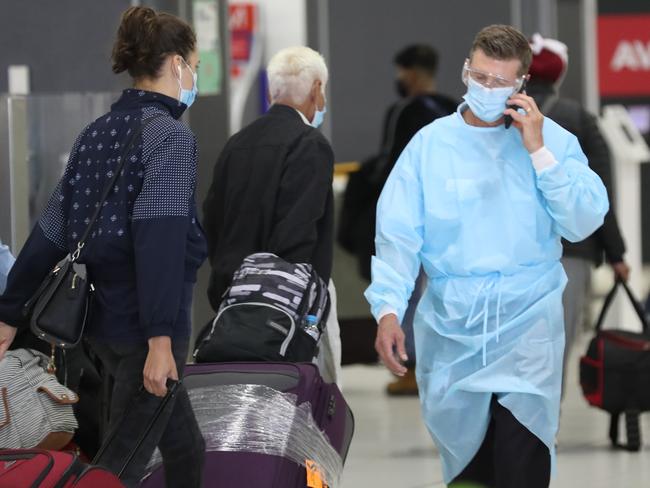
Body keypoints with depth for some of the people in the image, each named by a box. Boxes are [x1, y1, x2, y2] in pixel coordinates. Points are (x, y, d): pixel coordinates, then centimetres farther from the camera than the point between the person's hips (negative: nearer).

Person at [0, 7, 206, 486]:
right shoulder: (171, 136, -13)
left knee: (186, 448, 19)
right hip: (145, 324, -8)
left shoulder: (96, 135, 11)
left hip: (103, 320, 8)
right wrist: (160, 339, -28)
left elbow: (50, 232, 13)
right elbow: (160, 243, -23)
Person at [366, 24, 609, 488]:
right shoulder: (431, 142, 2)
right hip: (451, 323, 2)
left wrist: (539, 152, -12)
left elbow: (584, 223, -7)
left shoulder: (553, 139, 2)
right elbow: (399, 234, -3)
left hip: (526, 321, -1)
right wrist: (388, 309, -16)